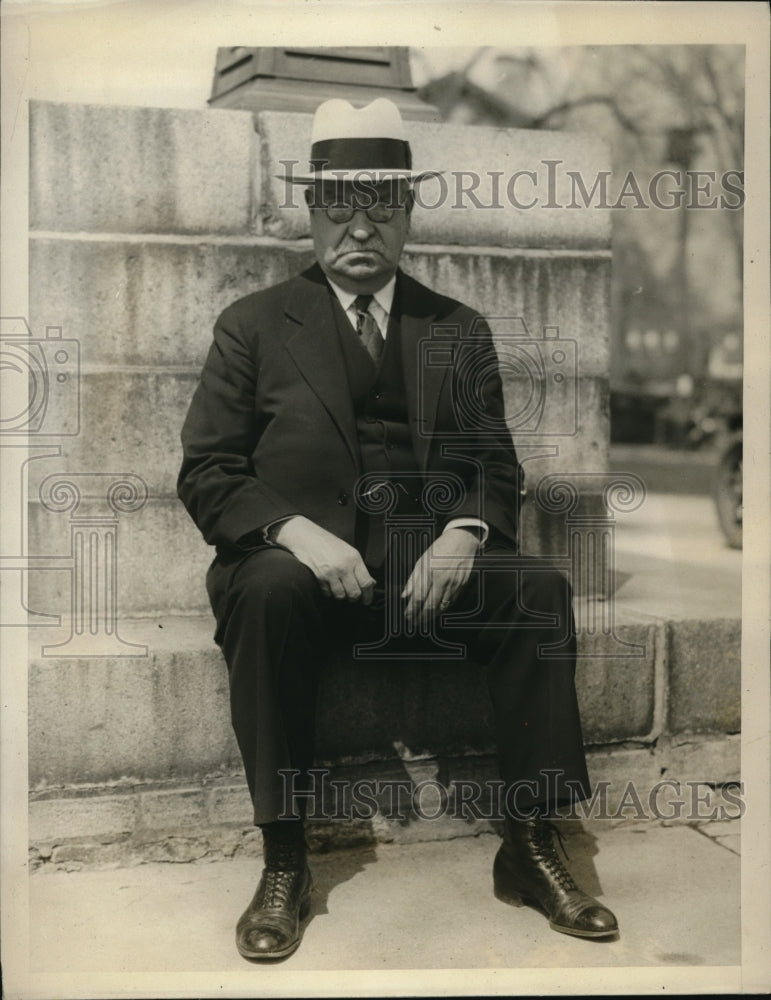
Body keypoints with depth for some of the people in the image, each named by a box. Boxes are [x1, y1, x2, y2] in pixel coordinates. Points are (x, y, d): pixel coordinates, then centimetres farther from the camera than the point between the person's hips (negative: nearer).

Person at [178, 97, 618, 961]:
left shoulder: (460, 331, 16)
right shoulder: (251, 326, 9)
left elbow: (497, 468, 12)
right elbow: (205, 472, 2)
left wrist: (466, 533, -12)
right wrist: (295, 532, -18)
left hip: (433, 560, 2)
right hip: (300, 560, -1)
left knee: (543, 589, -25)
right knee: (268, 593, -35)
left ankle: (529, 852, -15)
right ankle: (282, 866, -23)